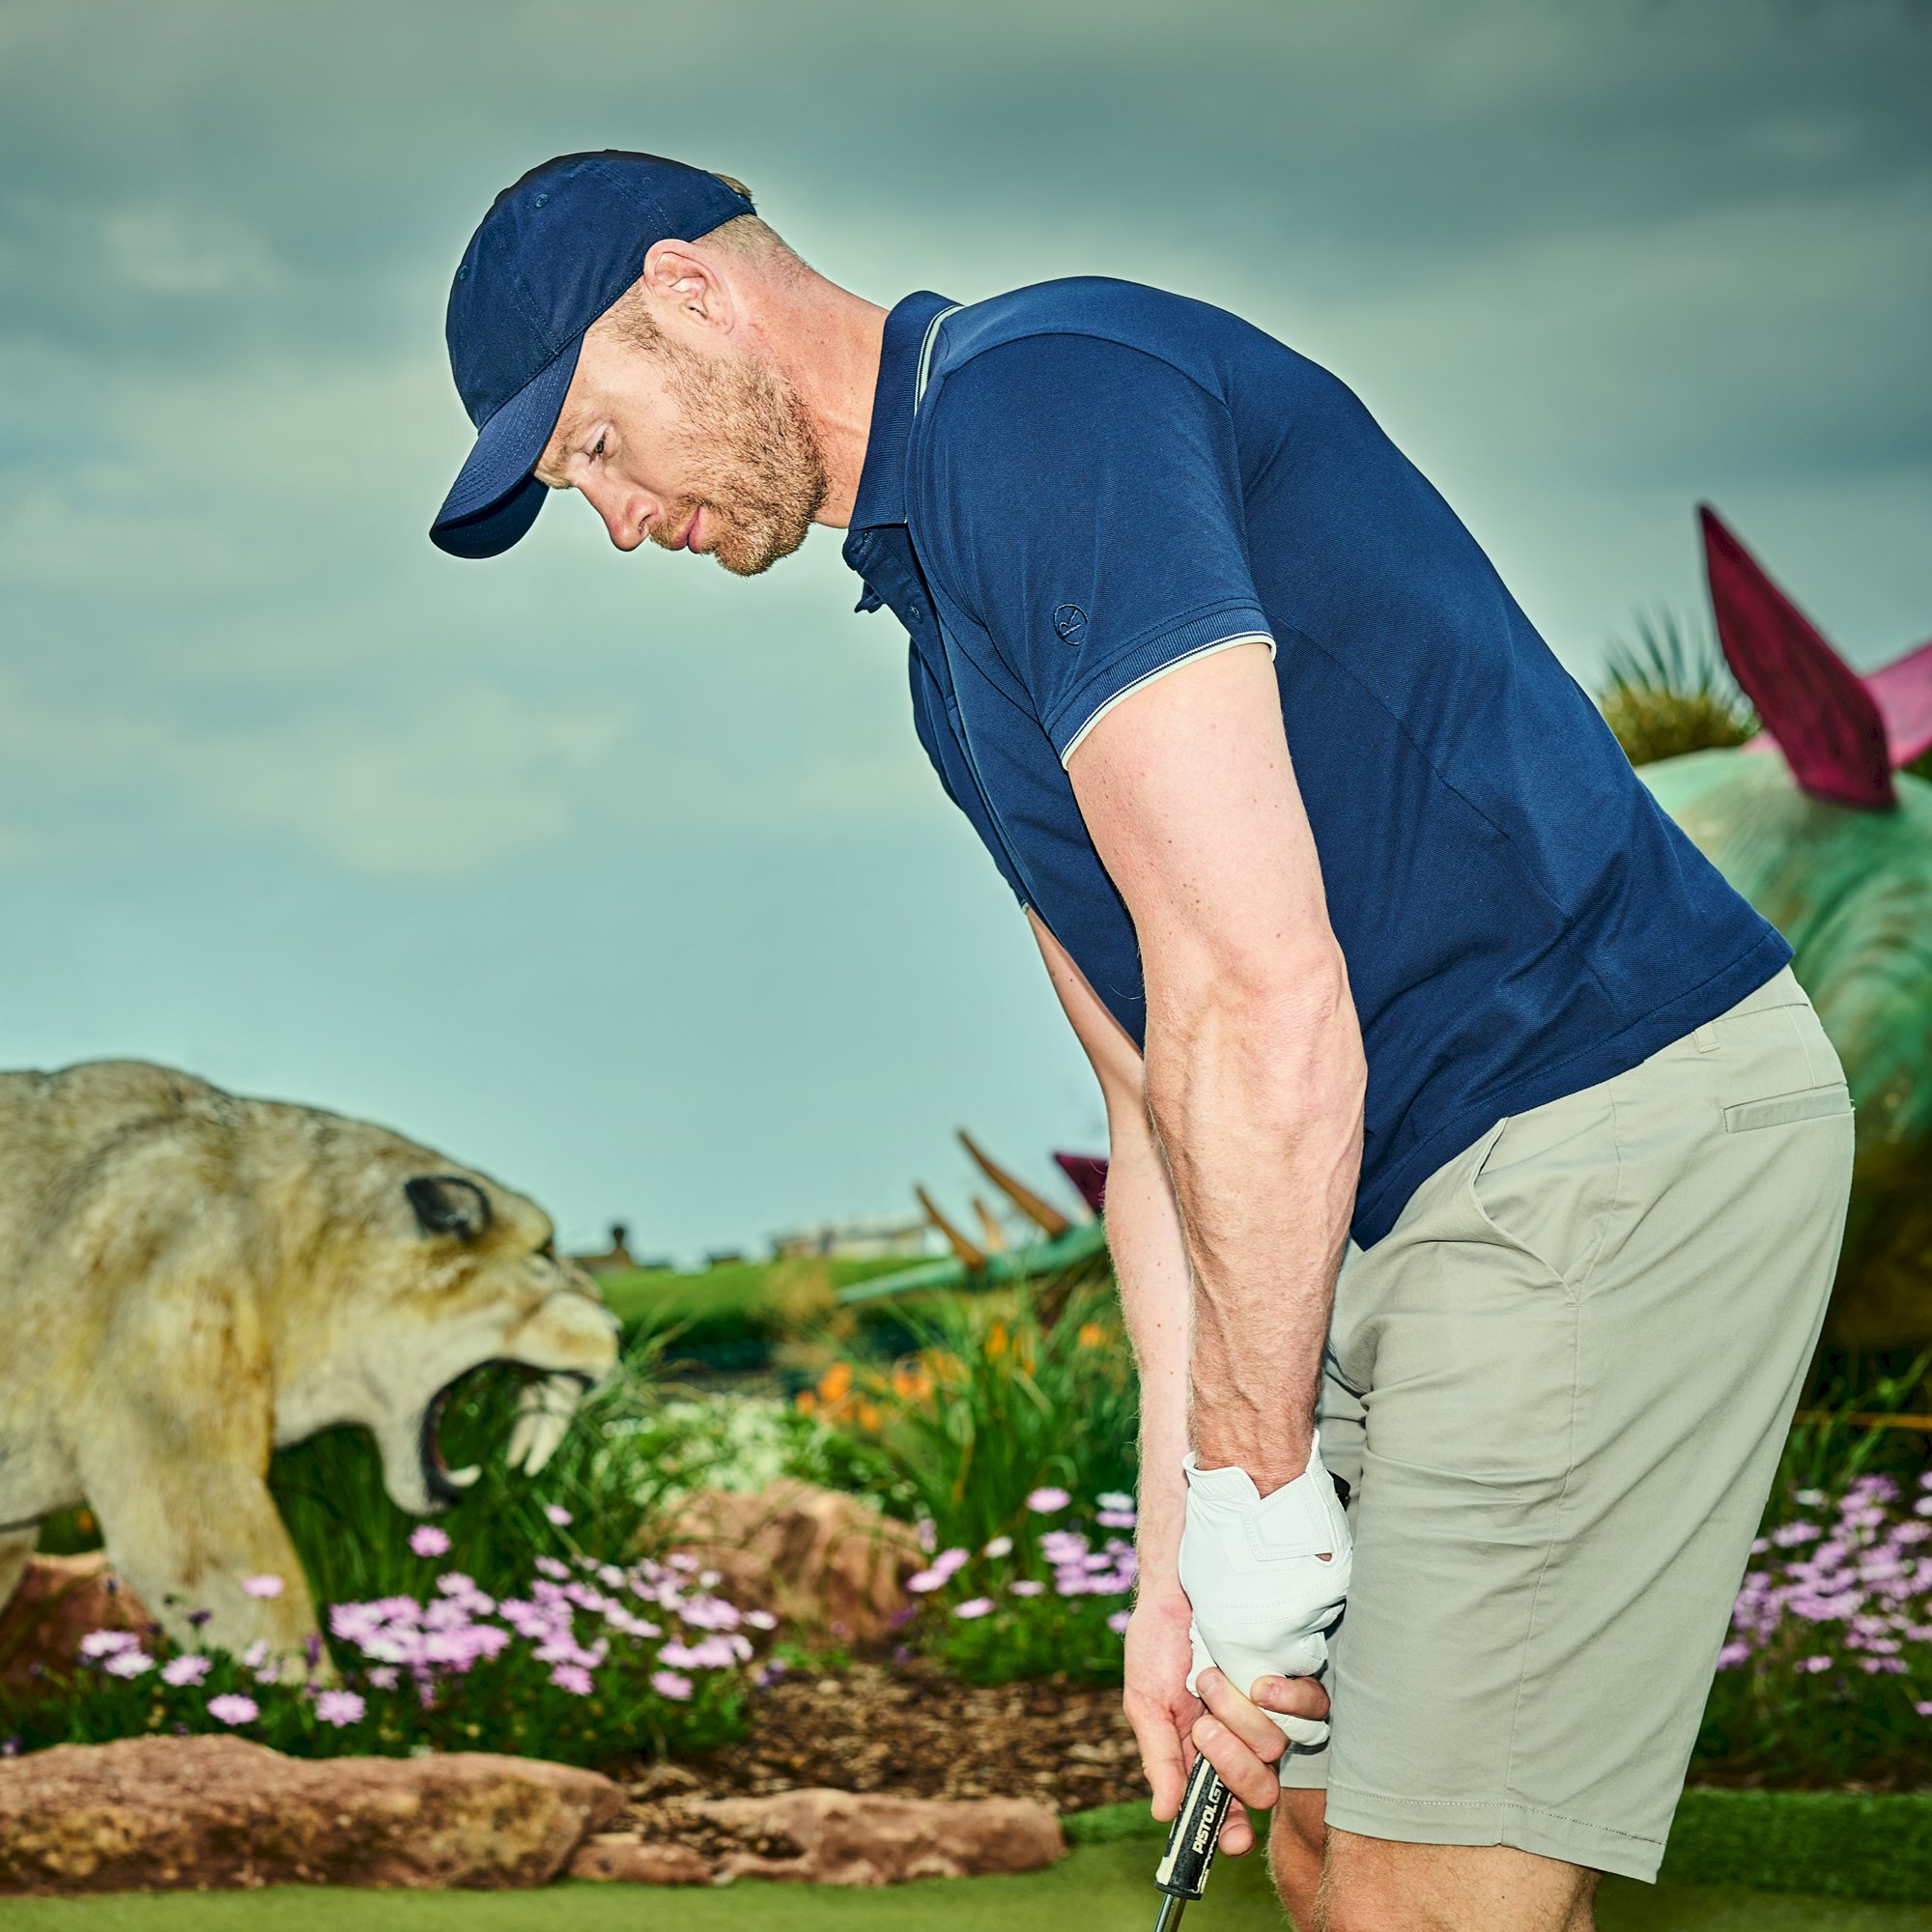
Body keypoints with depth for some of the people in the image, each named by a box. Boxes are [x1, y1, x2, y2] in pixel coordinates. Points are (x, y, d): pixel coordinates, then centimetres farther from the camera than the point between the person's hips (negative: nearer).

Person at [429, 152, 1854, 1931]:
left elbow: (1261, 1003, -21)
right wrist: (1181, 1550, 13)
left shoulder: (1038, 403, -14)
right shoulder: (952, 644, 19)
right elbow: (1162, 1094, 19)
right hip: (1431, 1196, 11)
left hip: (1621, 1133, -11)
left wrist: (1254, 1484, -13)